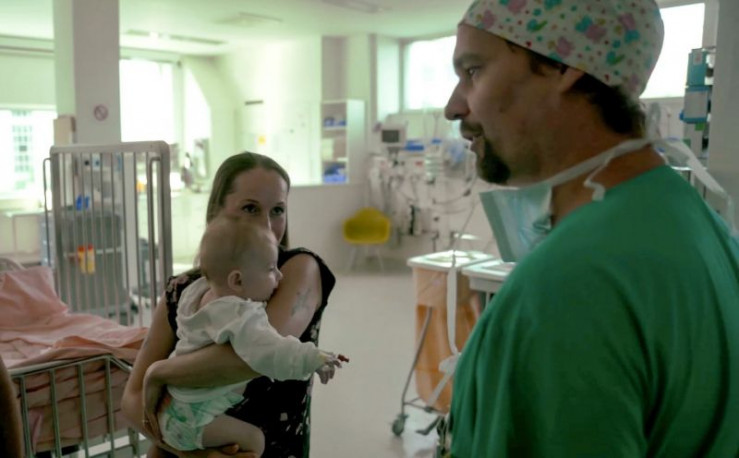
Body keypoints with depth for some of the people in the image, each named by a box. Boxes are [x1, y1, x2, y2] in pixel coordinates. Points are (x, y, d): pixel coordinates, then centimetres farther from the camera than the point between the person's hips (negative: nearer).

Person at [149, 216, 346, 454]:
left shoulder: (197, 292, 3)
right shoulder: (240, 316, -28)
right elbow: (267, 352, -40)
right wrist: (311, 358, -40)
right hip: (193, 420, -10)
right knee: (253, 439, -13)